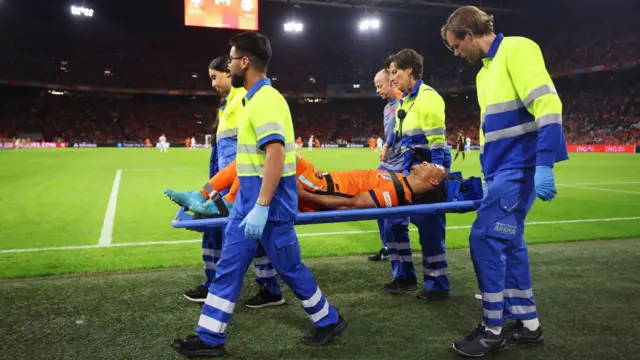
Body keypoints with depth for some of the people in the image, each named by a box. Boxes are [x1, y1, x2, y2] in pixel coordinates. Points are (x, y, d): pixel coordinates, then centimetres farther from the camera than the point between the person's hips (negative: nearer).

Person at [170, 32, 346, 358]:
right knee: (229, 266, 11)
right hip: (248, 198, 10)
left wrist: (261, 207, -30)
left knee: (289, 266, 5)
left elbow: (275, 154, -26)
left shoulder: (266, 99, -17)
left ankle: (329, 321, 26)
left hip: (268, 201, -10)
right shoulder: (256, 98, 14)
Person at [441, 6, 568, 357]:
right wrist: (487, 172, 22)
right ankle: (527, 323, 20)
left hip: (519, 166, -9)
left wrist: (544, 164, -25)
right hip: (502, 169, 9)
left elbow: (547, 104, -19)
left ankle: (493, 329, 0)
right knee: (508, 241, 10)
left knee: (485, 238, -11)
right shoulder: (486, 70, 18)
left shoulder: (517, 49, -9)